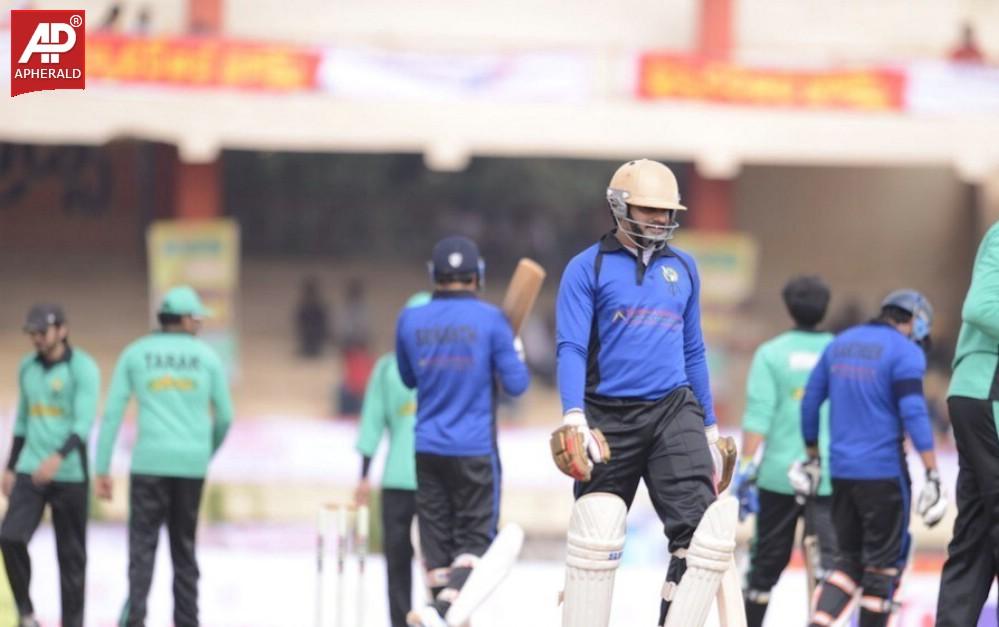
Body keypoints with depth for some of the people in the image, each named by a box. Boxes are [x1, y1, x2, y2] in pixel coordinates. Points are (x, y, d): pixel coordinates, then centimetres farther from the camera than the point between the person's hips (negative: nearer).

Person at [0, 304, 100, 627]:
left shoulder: (83, 368, -8)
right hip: (30, 472, 4)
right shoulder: (28, 367, 11)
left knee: (71, 554, 1)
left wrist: (57, 458, -32)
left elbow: (85, 423, -17)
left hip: (70, 475, -4)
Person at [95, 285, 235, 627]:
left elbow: (112, 414, 1)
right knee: (184, 547, 14)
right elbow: (224, 417, 11)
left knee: (143, 546, -6)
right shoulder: (207, 356, 8)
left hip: (150, 461, -1)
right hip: (192, 464, 1)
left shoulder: (135, 353, 6)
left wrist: (102, 470, 3)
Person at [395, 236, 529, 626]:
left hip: (428, 449, 3)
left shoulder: (410, 320, 2)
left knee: (437, 543, 10)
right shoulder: (490, 320, -9)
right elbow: (515, 385, -7)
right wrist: (516, 356, 11)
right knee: (475, 539, 1)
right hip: (475, 449, -3)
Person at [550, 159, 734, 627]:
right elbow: (571, 349, -9)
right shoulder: (588, 268, 0)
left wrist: (709, 429, 20)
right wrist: (573, 419, -23)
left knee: (698, 528, -12)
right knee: (596, 536, 1)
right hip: (609, 417, -3)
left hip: (674, 412, 3)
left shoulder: (683, 269, 14)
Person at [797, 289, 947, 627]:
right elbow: (913, 413, -17)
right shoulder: (905, 352, -8)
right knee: (884, 564, 5)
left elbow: (810, 402, 15)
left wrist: (812, 457, 26)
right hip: (884, 472, -6)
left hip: (841, 470, 6)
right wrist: (932, 476, -17)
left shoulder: (839, 344, 12)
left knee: (849, 559, 13)